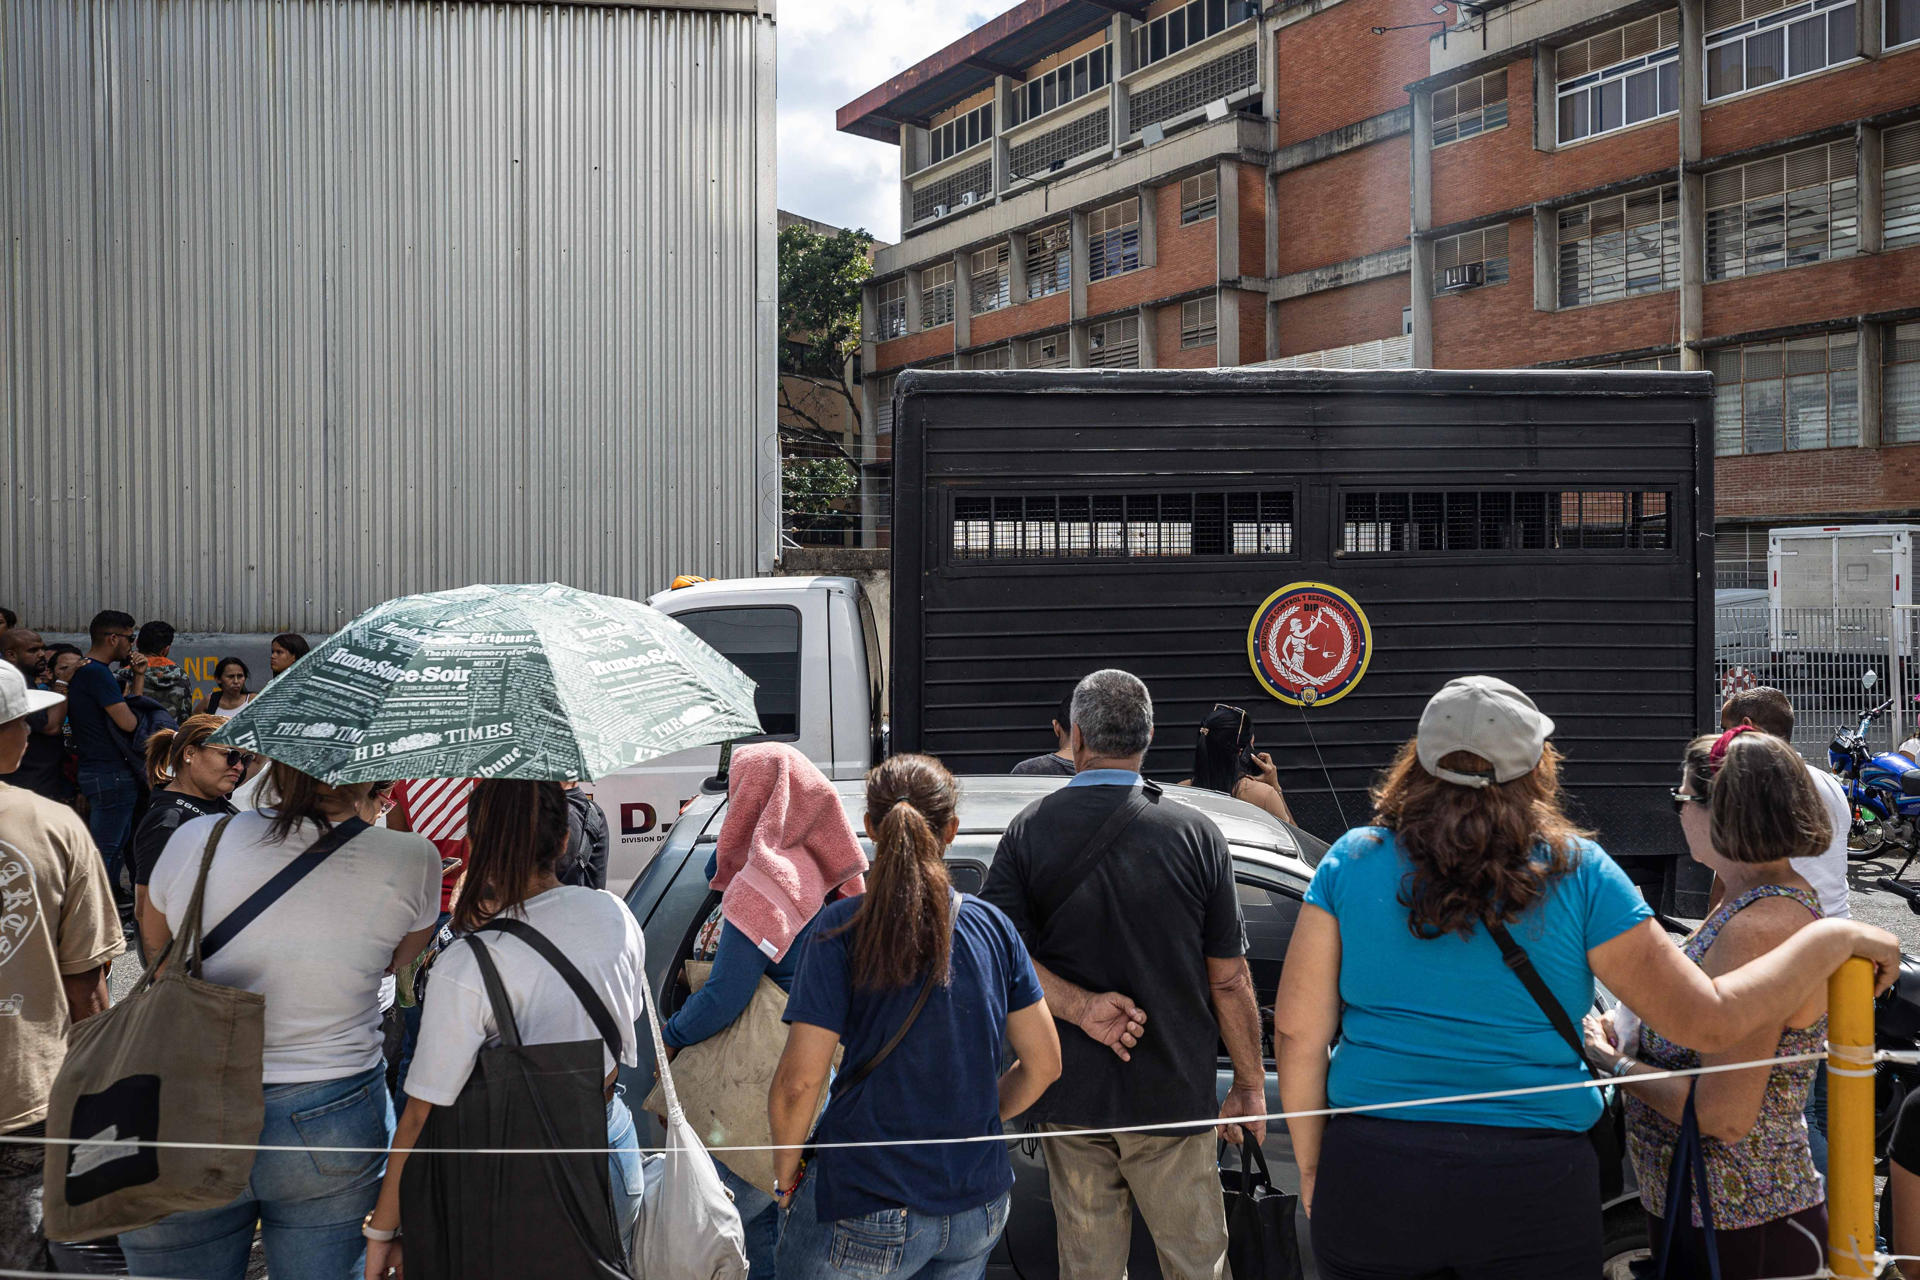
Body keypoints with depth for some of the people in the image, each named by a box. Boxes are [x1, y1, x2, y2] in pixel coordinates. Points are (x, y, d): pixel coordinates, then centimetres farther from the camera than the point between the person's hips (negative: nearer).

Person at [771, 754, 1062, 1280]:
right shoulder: (992, 926, 0)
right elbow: (1043, 1062, 5)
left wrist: (785, 1176, 0)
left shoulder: (842, 928, -12)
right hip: (980, 1208, 4)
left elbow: (799, 1080, -16)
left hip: (866, 1218, -4)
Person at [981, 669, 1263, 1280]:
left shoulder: (1029, 830, -2)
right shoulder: (1195, 834, -7)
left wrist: (1080, 1005, -13)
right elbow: (1229, 979, -4)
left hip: (1069, 1095, 2)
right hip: (1173, 1093, -2)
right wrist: (1250, 1085, 5)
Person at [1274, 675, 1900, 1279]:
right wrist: (1834, 938, 6)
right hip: (1533, 1191, -1)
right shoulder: (1577, 874, -5)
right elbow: (1710, 1021, -6)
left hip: (1370, 1173, 1)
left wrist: (1310, 1166, 9)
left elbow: (1299, 1030, -3)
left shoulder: (1350, 862, -2)